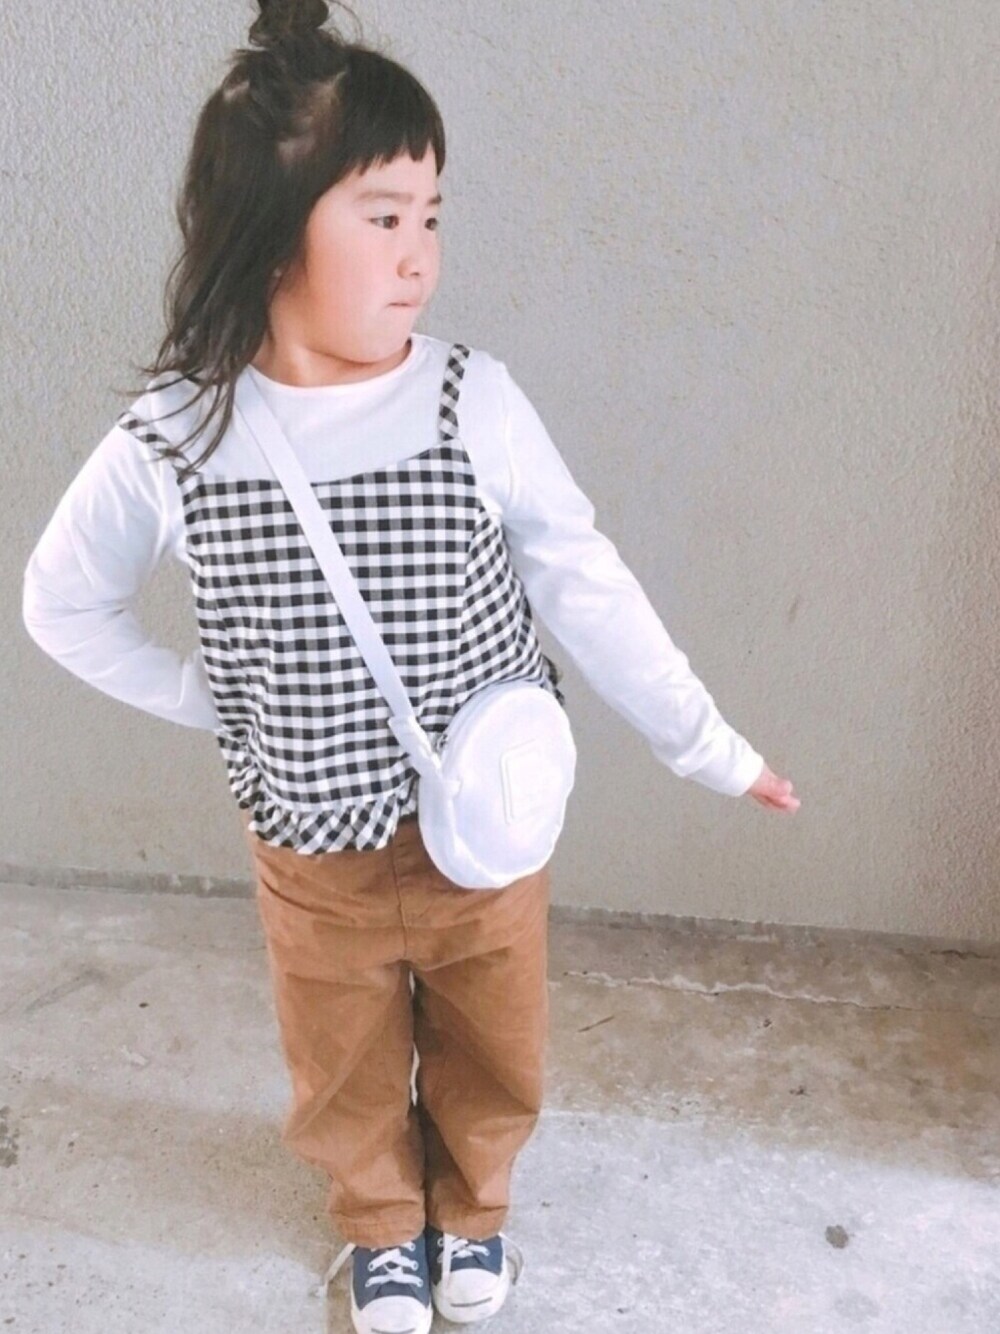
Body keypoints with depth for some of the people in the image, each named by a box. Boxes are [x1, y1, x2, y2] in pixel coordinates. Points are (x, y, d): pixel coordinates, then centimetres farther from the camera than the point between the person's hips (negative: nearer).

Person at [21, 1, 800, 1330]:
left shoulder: (473, 401, -18)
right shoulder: (171, 439, -16)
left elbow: (588, 590, -10)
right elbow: (63, 602, 1)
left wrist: (709, 748, -6)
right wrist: (215, 702, -2)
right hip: (312, 847, 0)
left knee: (493, 1050, 22)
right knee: (345, 1069, 22)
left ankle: (471, 1207, 54)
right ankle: (382, 1225, 54)